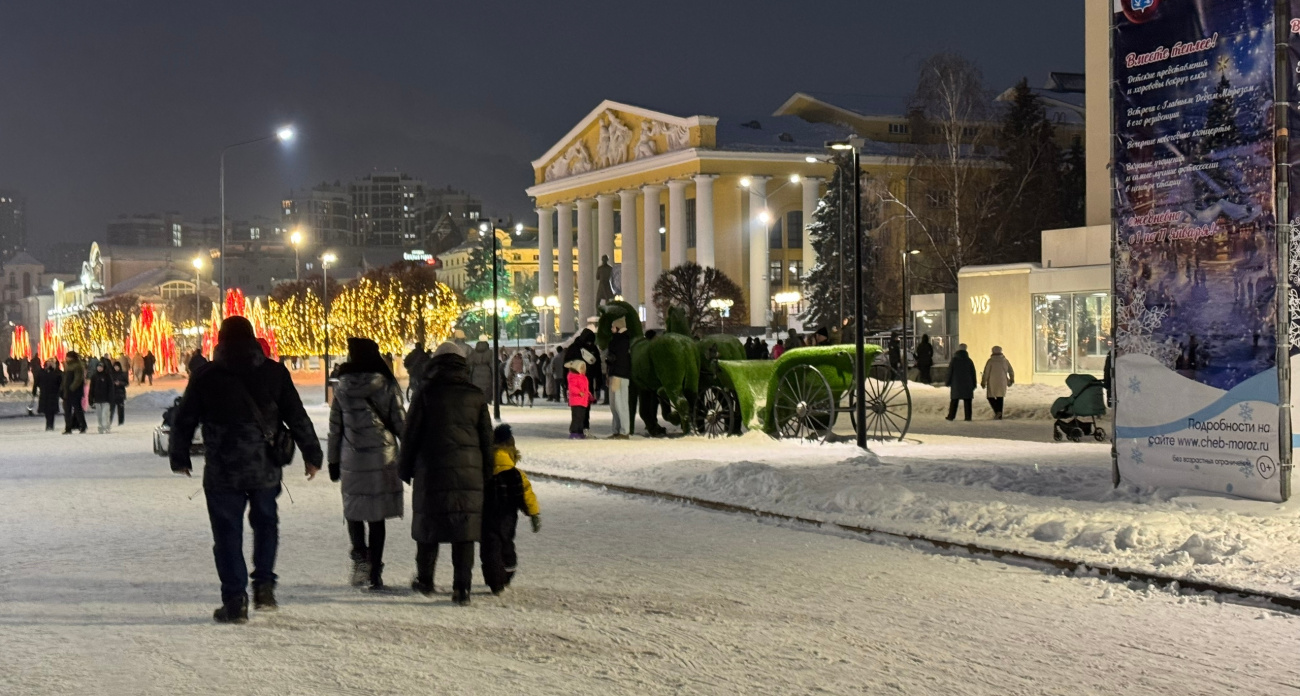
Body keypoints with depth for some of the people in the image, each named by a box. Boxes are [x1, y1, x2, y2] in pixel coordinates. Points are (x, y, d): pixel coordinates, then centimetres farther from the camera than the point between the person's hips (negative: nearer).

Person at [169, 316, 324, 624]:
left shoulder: (205, 377, -2)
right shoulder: (274, 373, 1)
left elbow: (184, 420, 4)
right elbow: (297, 417, 2)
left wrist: (180, 457, 18)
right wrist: (312, 454, 10)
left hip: (222, 471, -2)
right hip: (266, 468, 2)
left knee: (228, 533, 5)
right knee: (265, 523, 21)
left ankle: (235, 601, 3)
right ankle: (264, 586, 12)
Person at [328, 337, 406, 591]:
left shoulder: (343, 387, 1)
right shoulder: (387, 386, -3)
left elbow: (335, 427, 5)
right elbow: (400, 423, -2)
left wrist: (333, 461, 14)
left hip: (352, 460, 0)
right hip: (382, 458, 0)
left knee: (353, 510, 15)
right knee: (377, 516, 6)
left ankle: (359, 554, -8)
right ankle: (375, 572, 7)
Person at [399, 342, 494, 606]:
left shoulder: (426, 394, -1)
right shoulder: (476, 396, 6)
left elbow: (411, 435, 0)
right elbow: (487, 438, 10)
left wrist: (406, 469, 10)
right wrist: (486, 473, 17)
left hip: (432, 470, -1)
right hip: (469, 471, 1)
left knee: (428, 524, 12)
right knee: (464, 528, 2)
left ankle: (425, 581, 22)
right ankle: (462, 588, -3)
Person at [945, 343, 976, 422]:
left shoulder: (953, 360, -2)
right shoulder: (969, 361, 3)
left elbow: (949, 372, -2)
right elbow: (973, 373, 5)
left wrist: (948, 382, 5)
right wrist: (973, 385, 10)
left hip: (956, 383, -1)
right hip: (967, 384, 1)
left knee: (954, 401, 7)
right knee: (967, 401, 2)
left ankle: (951, 416, 7)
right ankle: (968, 416, -4)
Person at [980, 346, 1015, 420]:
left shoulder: (990, 361, -9)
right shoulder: (1005, 360, 4)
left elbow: (986, 372, -11)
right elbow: (1011, 372, 8)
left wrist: (983, 382, -1)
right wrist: (1011, 380, 24)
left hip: (992, 383, -4)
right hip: (1002, 383, 4)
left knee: (990, 397, 8)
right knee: (1000, 398, 13)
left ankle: (997, 411, -13)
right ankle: (1000, 415, 11)